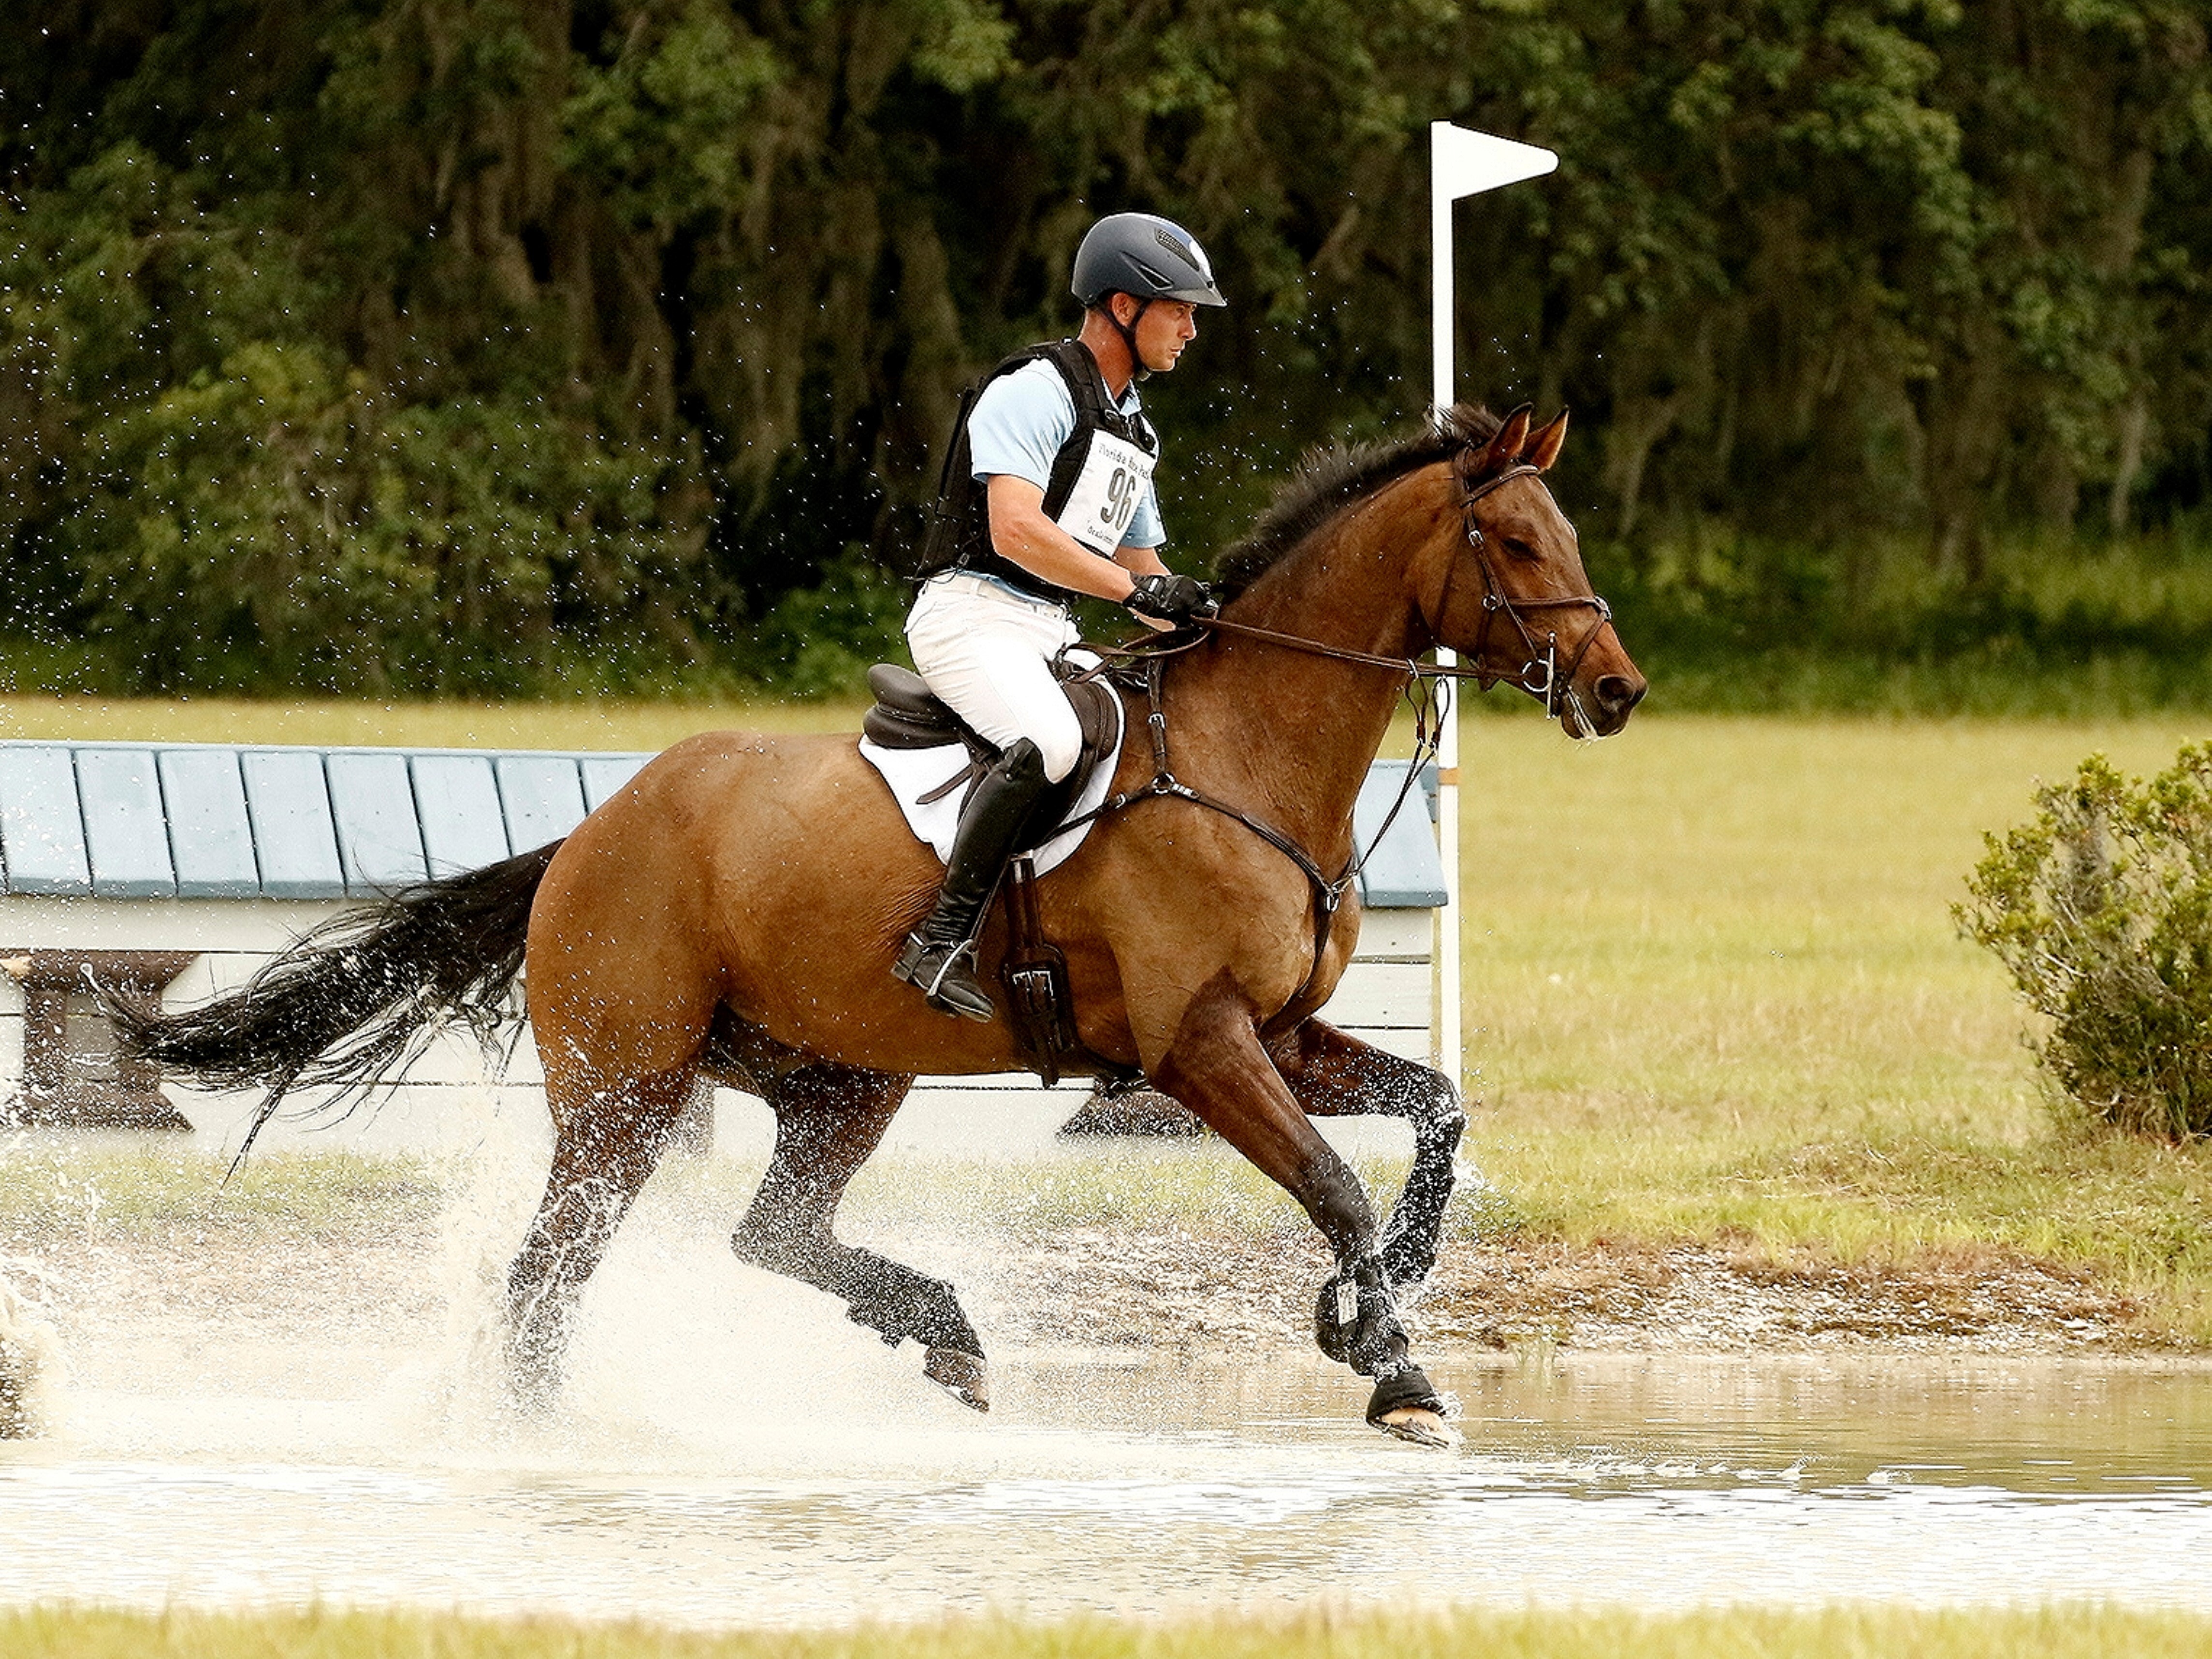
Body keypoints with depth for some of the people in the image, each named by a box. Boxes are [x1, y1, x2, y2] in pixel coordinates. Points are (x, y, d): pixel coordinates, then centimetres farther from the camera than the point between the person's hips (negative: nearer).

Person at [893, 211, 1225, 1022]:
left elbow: (1144, 572, 29)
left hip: (1053, 636, 10)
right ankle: (942, 940, -32)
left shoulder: (1133, 430, 22)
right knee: (1048, 740, -36)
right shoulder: (1036, 390, -9)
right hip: (972, 613, -10)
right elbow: (1015, 531, -22)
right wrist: (1137, 589, -26)